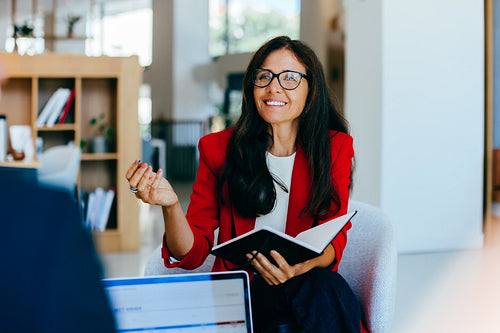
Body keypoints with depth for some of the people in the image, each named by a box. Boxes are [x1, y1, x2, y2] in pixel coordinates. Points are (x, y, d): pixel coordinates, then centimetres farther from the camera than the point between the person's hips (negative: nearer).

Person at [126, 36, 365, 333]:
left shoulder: (335, 147, 6)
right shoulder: (219, 148, 5)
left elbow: (333, 241, -3)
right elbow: (192, 254, 0)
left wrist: (299, 268, -28)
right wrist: (170, 205, -23)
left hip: (307, 288, 2)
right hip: (236, 295, -2)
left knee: (325, 287, -34)